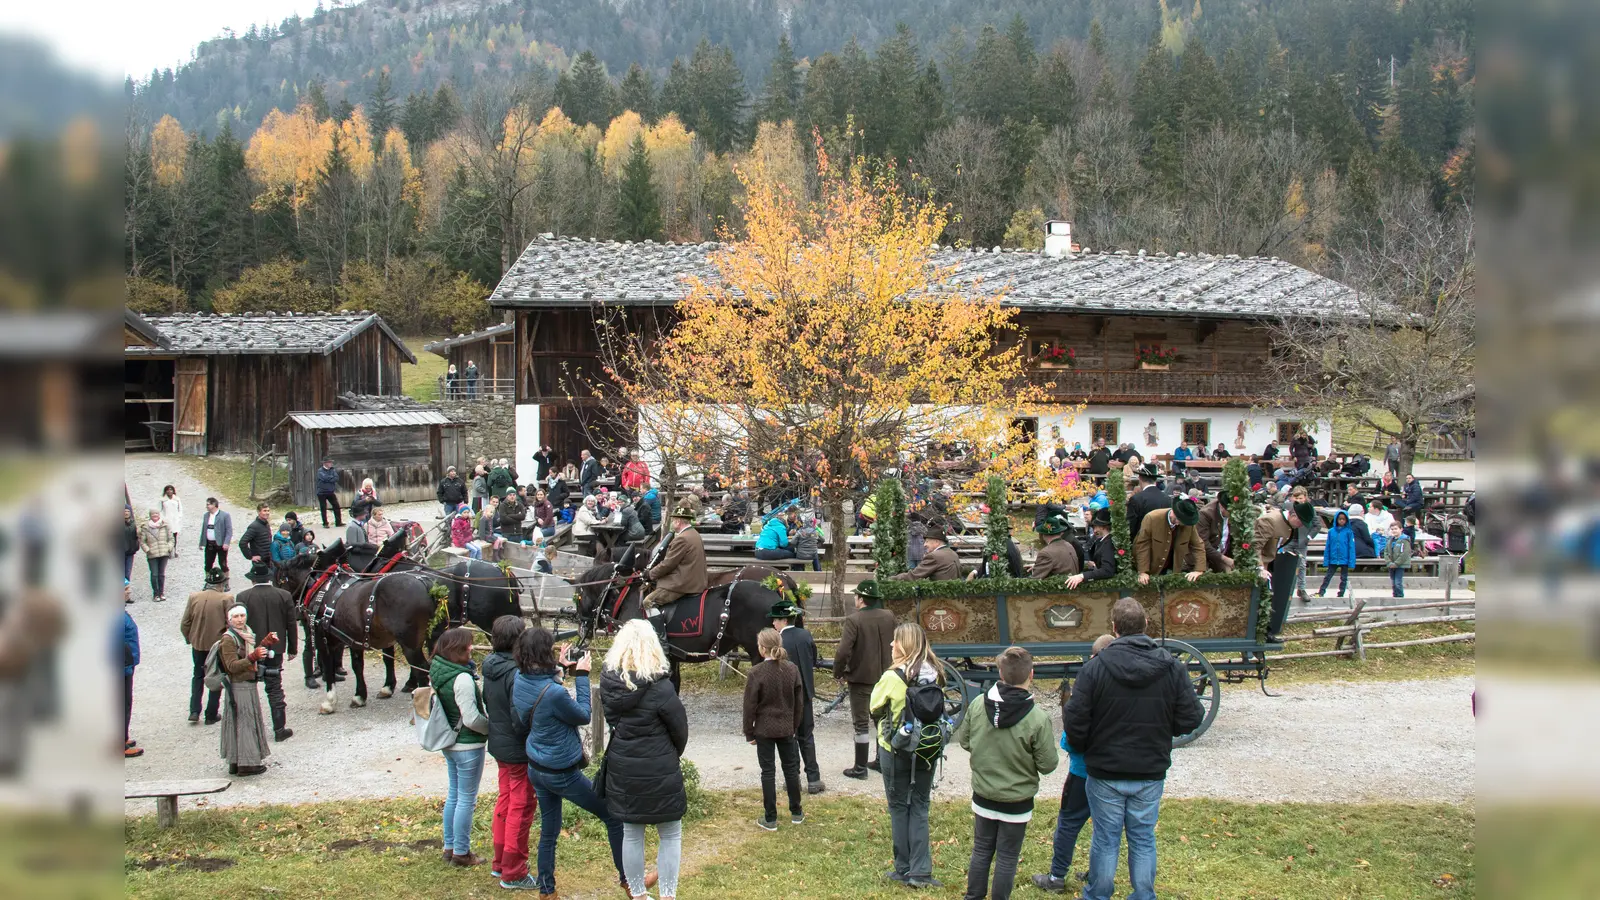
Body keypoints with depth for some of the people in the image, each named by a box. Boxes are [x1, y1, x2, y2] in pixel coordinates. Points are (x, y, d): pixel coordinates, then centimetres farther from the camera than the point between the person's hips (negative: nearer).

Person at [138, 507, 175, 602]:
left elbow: (170, 538, 10)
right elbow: (142, 541, 2)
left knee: (162, 574, 8)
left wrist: (169, 548, -3)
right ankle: (156, 594, 7)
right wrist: (147, 550, -8)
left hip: (164, 553, 2)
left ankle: (161, 593, 19)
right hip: (152, 555, -2)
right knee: (154, 575, -3)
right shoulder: (145, 527, -1)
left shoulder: (165, 526, 4)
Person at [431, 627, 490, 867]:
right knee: (467, 799, 3)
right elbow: (471, 718, -24)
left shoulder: (437, 673, 1)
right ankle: (461, 852, 12)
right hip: (468, 746, -9)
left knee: (453, 795, 20)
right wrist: (492, 728, -7)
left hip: (449, 744, 9)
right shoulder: (462, 679, -25)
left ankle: (450, 846, 29)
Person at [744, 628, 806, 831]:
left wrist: (749, 732, -1)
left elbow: (750, 704, -12)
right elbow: (799, 701, 4)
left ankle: (770, 819, 8)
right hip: (786, 728, 4)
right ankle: (796, 813, 26)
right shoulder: (792, 669, -4)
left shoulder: (757, 672, -17)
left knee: (768, 772, 4)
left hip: (764, 730, -4)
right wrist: (795, 726, 15)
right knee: (791, 768, 15)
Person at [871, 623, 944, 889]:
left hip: (895, 750, -4)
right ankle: (921, 871, 9)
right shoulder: (934, 675, -5)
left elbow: (875, 708, -8)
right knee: (919, 807, 12)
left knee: (899, 807, 10)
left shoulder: (893, 677, -20)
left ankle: (903, 869, 17)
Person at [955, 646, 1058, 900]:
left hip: (982, 797, 4)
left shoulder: (977, 705, -13)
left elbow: (964, 741, 1)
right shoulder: (1037, 719, -23)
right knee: (1007, 858, 10)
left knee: (981, 851, 19)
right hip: (1016, 803, -4)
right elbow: (1048, 764, -15)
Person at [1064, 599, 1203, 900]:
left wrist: (1083, 748, 5)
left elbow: (1074, 721, -16)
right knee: (1143, 839, 15)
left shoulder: (1095, 668, -16)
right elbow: (1190, 719, -5)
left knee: (1105, 840, 12)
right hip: (1151, 773, 2)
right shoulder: (1172, 668, -8)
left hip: (1105, 773, -2)